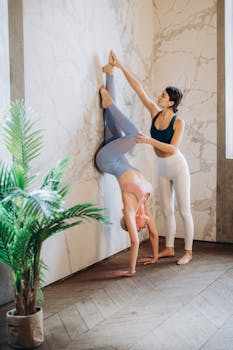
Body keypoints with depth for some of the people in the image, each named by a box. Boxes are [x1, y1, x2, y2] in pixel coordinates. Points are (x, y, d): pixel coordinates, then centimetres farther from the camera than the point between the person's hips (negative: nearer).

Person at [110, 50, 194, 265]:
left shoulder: (178, 122, -17)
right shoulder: (155, 112, -3)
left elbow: (173, 149, -27)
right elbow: (138, 88, -2)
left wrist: (149, 141, -36)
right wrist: (121, 67, -2)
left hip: (178, 167, -6)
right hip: (162, 169, 6)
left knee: (184, 211, 0)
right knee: (167, 210, 12)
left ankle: (188, 252, 8)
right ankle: (169, 248, 21)